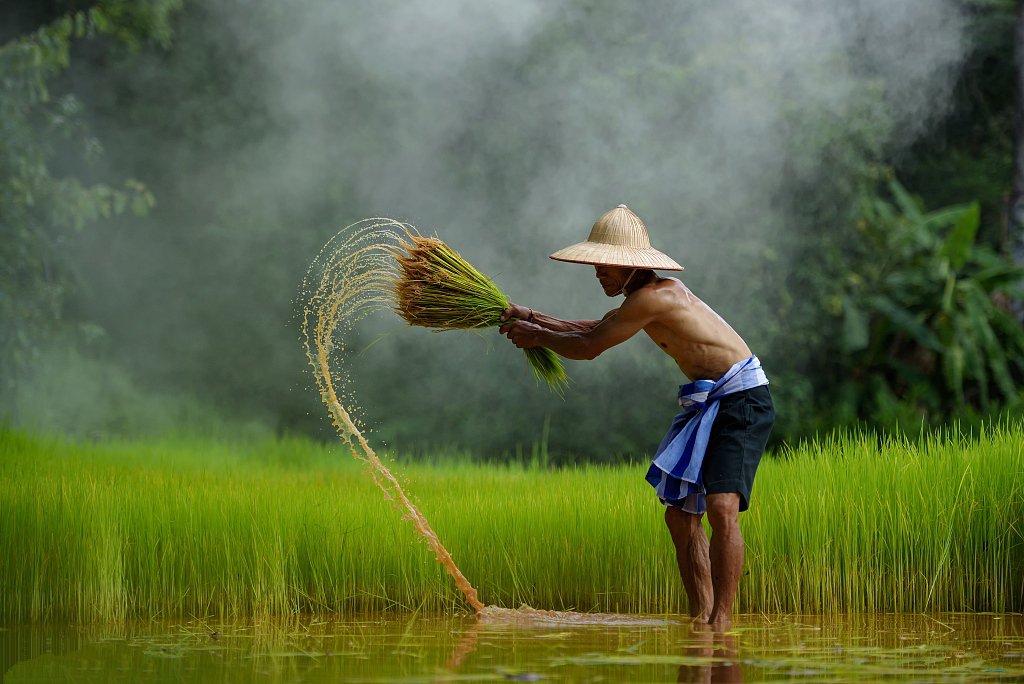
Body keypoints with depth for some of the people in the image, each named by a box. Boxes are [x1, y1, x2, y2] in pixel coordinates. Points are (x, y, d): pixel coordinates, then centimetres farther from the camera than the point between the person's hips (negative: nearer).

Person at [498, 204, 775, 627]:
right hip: (704, 403, 10)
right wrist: (531, 317, 25)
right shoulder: (642, 298, 10)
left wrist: (537, 337, 4)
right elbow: (595, 330, 30)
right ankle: (701, 617, 12)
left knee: (722, 507, -23)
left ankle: (721, 619, -22)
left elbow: (588, 348, -13)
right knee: (680, 516, 7)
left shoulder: (655, 297, -21)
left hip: (743, 401, -10)